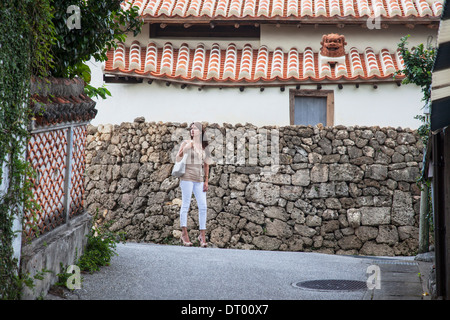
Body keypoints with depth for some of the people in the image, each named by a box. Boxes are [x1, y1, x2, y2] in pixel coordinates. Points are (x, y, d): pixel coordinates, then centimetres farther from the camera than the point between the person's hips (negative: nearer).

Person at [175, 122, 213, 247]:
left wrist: (206, 181, 11)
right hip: (187, 177, -4)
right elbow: (178, 159, 1)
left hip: (199, 179, 4)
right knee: (185, 205, -6)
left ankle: (202, 235, 3)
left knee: (203, 206, -2)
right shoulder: (186, 143, 5)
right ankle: (184, 234, -3)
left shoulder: (204, 146, 15)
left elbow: (206, 164, 17)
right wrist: (184, 149, -15)